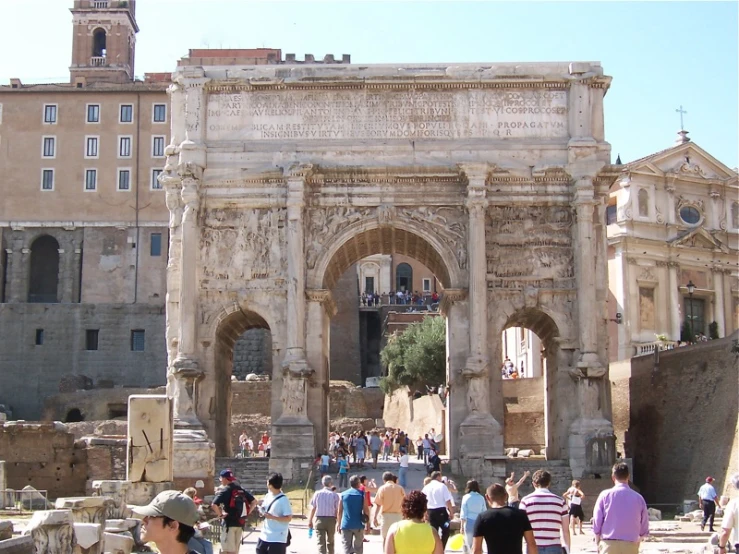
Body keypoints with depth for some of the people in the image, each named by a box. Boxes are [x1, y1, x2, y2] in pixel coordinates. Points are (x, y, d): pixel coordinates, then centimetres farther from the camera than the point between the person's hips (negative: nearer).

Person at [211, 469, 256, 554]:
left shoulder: (224, 490, -11)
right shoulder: (241, 490, 10)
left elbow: (214, 505, -25)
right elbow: (254, 501, 14)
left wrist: (220, 515, -11)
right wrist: (246, 513, 11)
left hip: (229, 523, -7)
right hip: (240, 523, 7)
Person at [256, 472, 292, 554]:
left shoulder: (284, 500, -16)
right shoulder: (268, 496, 6)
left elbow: (288, 518, -18)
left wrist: (272, 517, -25)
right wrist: (261, 511, -5)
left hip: (278, 539, -8)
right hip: (264, 536, 8)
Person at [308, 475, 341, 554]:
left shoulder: (317, 493, -1)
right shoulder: (334, 495, -5)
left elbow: (313, 508, 1)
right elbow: (337, 510, -5)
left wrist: (310, 521, 10)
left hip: (319, 519, 0)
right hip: (331, 519, 0)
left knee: (320, 542, -4)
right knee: (330, 542, 18)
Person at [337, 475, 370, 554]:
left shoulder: (343, 494, 3)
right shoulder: (362, 494, -1)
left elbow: (340, 511, 4)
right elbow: (366, 510, -3)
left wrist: (338, 524, 12)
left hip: (346, 526, 1)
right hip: (358, 525, -1)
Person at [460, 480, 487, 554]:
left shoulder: (466, 497, -2)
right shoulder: (481, 498, 4)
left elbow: (463, 513, -3)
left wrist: (462, 526, 3)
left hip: (469, 522, -2)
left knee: (470, 544, 3)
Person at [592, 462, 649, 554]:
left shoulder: (605, 495, -2)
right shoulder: (638, 498, 3)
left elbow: (597, 522, -1)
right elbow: (644, 529, 7)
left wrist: (598, 543, 12)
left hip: (609, 545, -1)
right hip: (631, 546, 2)